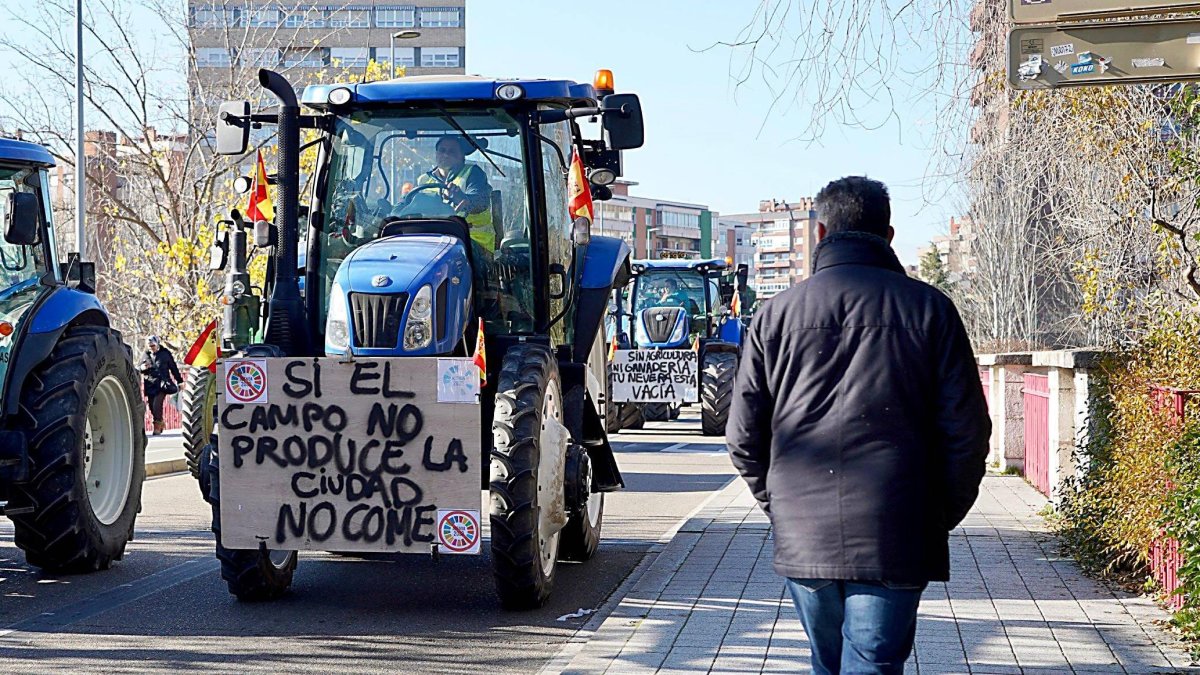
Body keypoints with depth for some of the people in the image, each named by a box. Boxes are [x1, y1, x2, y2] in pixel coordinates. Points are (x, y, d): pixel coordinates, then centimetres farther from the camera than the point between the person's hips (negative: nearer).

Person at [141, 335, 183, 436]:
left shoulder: (165, 353, 2)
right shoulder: (145, 355, 10)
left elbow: (173, 368, 8)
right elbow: (141, 371, 18)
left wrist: (179, 381, 10)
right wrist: (143, 368, -7)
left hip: (162, 384, -4)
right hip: (150, 385, 4)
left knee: (157, 404, -19)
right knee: (152, 407, 5)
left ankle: (158, 425, -8)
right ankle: (160, 424, 27)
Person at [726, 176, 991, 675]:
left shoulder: (776, 313, 5)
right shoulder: (929, 309, 1)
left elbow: (743, 437, 6)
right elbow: (966, 432, -2)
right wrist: (942, 517, 10)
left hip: (802, 539, 3)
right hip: (894, 541, -2)